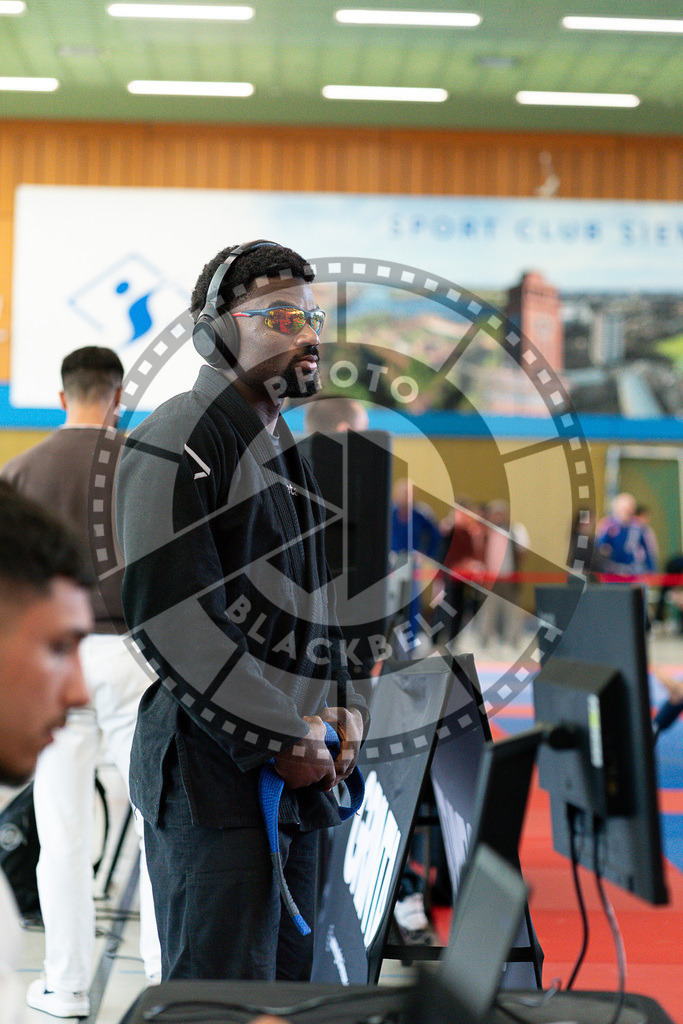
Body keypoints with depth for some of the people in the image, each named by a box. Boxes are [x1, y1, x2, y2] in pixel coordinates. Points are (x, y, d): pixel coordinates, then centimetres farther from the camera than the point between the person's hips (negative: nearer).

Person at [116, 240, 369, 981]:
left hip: (299, 773, 9)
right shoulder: (178, 440, -10)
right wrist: (283, 737, -17)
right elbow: (169, 616, -19)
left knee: (287, 980, 15)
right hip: (214, 766, -9)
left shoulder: (283, 446, 19)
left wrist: (342, 703, 6)